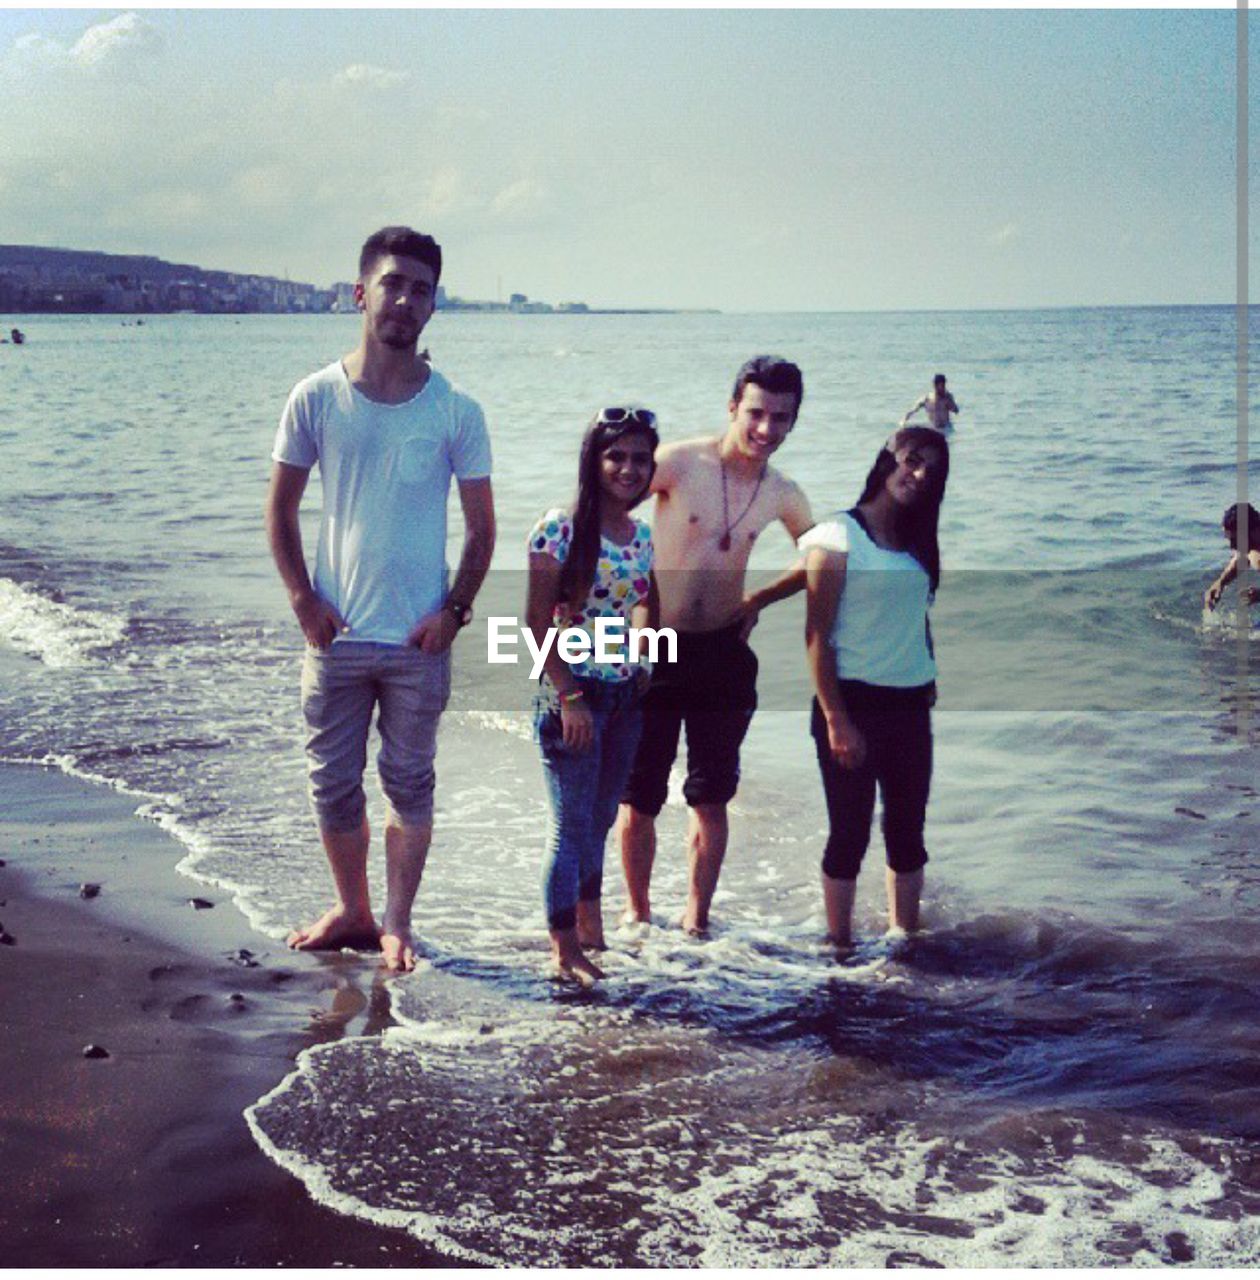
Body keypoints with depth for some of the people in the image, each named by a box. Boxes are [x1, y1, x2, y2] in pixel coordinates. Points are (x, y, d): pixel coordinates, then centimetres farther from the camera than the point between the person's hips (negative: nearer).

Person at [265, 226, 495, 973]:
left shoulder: (455, 413, -3)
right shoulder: (316, 399, -1)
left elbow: (481, 528, 2)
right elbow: (281, 510, 5)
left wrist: (454, 611, -8)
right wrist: (304, 600, -4)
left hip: (419, 638, -1)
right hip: (336, 633, 1)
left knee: (411, 785, 8)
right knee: (334, 785, 11)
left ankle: (398, 923, 23)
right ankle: (353, 911, 30)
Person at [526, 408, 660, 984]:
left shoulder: (643, 535, 6)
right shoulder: (560, 528, -13)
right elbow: (538, 623, -14)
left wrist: (643, 669, 9)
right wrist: (570, 696, -17)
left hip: (624, 693, 6)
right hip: (570, 692, -6)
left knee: (599, 819, 16)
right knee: (573, 825, -1)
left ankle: (589, 925, 30)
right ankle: (565, 949, 10)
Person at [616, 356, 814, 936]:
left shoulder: (782, 495, 2)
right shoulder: (681, 462, -11)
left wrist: (758, 600, 11)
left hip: (723, 651, 3)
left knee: (710, 797, 7)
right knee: (638, 796, 4)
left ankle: (696, 918, 21)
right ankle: (637, 909, 24)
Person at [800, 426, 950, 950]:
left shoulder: (916, 542, 13)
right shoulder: (839, 536, -8)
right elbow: (817, 635, -11)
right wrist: (836, 721, -15)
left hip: (910, 708, 6)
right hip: (854, 704, -6)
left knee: (907, 831, 12)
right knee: (850, 833, 1)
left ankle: (907, 940, 23)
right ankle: (841, 945, 13)